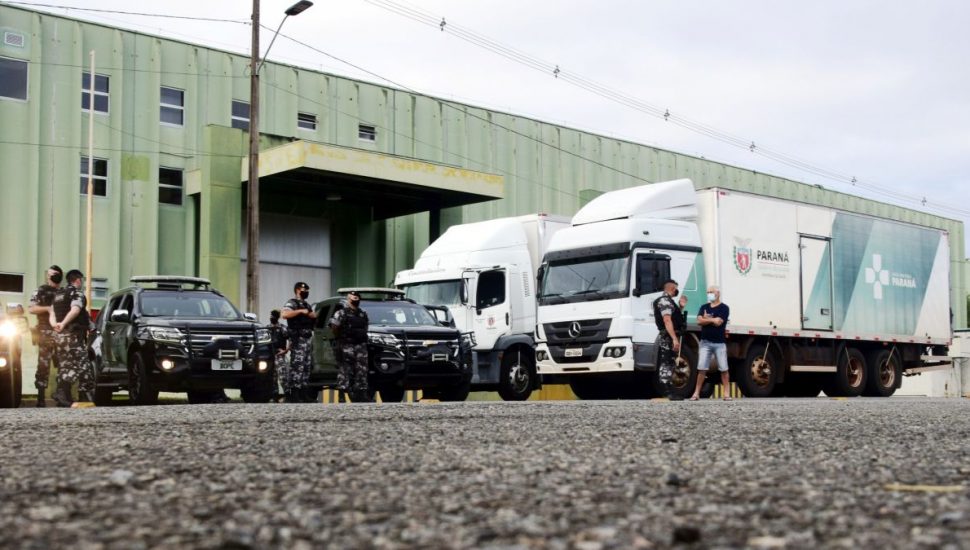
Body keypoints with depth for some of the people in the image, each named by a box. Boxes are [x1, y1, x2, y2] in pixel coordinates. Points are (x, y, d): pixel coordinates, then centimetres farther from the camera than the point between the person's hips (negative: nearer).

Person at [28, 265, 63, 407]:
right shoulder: (41, 291, 4)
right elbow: (31, 309, -6)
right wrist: (47, 308, -18)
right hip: (46, 333, -5)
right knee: (44, 365, -7)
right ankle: (41, 397, -4)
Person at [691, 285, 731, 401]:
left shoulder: (724, 308, 0)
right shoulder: (704, 307, 13)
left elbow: (718, 322, -13)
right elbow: (699, 321, -2)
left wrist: (706, 318, 0)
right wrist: (713, 319, -9)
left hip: (719, 343, -3)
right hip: (705, 342, 3)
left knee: (724, 369, -2)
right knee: (702, 369, -2)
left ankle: (727, 393, 4)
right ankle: (696, 393, 1)